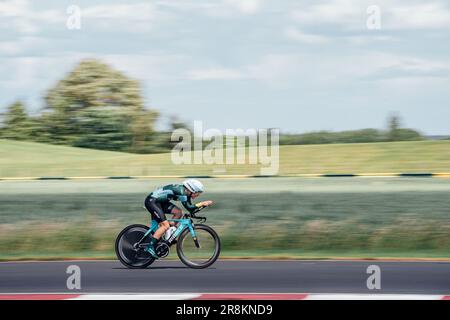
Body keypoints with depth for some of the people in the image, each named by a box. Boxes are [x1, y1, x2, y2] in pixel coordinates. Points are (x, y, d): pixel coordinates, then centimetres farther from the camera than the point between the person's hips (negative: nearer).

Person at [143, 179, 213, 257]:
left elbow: (190, 208, 8)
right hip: (151, 201, -10)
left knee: (178, 212, 0)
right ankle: (150, 247, -13)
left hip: (160, 202, 10)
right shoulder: (181, 191, -24)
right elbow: (188, 207, -28)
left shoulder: (186, 193, 4)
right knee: (165, 225, -16)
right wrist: (202, 204, -25)